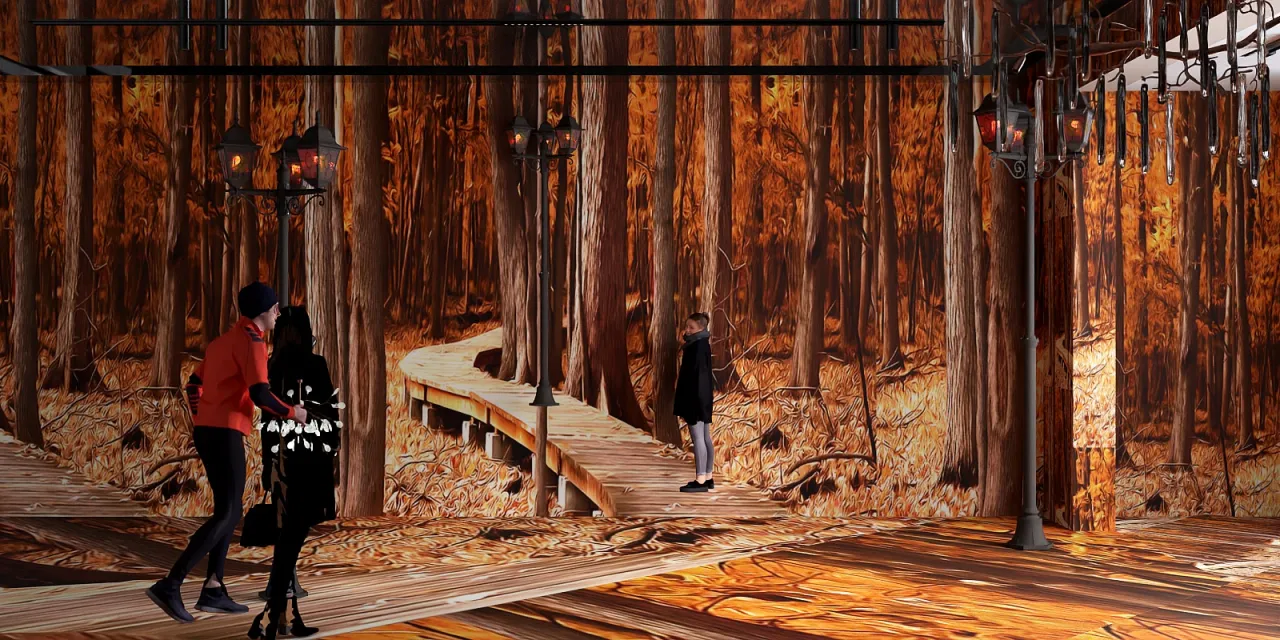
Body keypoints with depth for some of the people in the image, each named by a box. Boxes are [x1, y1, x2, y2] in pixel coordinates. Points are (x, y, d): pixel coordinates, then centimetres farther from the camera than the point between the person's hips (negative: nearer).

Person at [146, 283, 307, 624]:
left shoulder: (222, 341, 20)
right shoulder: (251, 340, -10)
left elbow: (194, 386, 25)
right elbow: (260, 395, -19)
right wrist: (292, 412, -2)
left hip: (206, 433, 10)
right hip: (225, 434, -10)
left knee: (232, 510, 14)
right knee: (226, 514, -11)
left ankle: (213, 591, 9)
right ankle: (170, 585, -20)